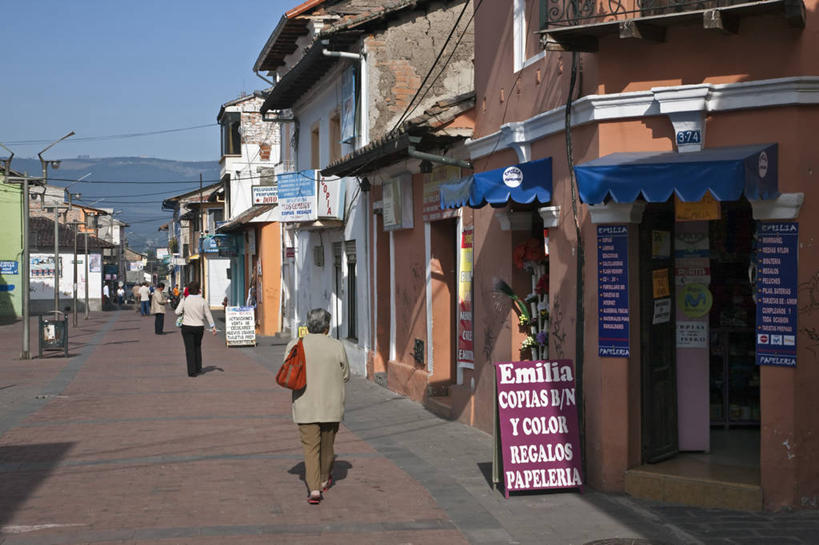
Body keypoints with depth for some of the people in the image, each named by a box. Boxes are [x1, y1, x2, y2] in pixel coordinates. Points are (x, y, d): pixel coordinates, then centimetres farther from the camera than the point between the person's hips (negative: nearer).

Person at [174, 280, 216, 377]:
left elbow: (177, 312, -9)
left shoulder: (185, 300, -7)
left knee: (189, 349, 1)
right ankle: (198, 368, 25)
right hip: (199, 327, 2)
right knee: (197, 347, 21)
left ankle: (192, 371, -4)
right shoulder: (202, 301, -5)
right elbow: (208, 315, -1)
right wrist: (213, 326, 6)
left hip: (187, 326, -2)